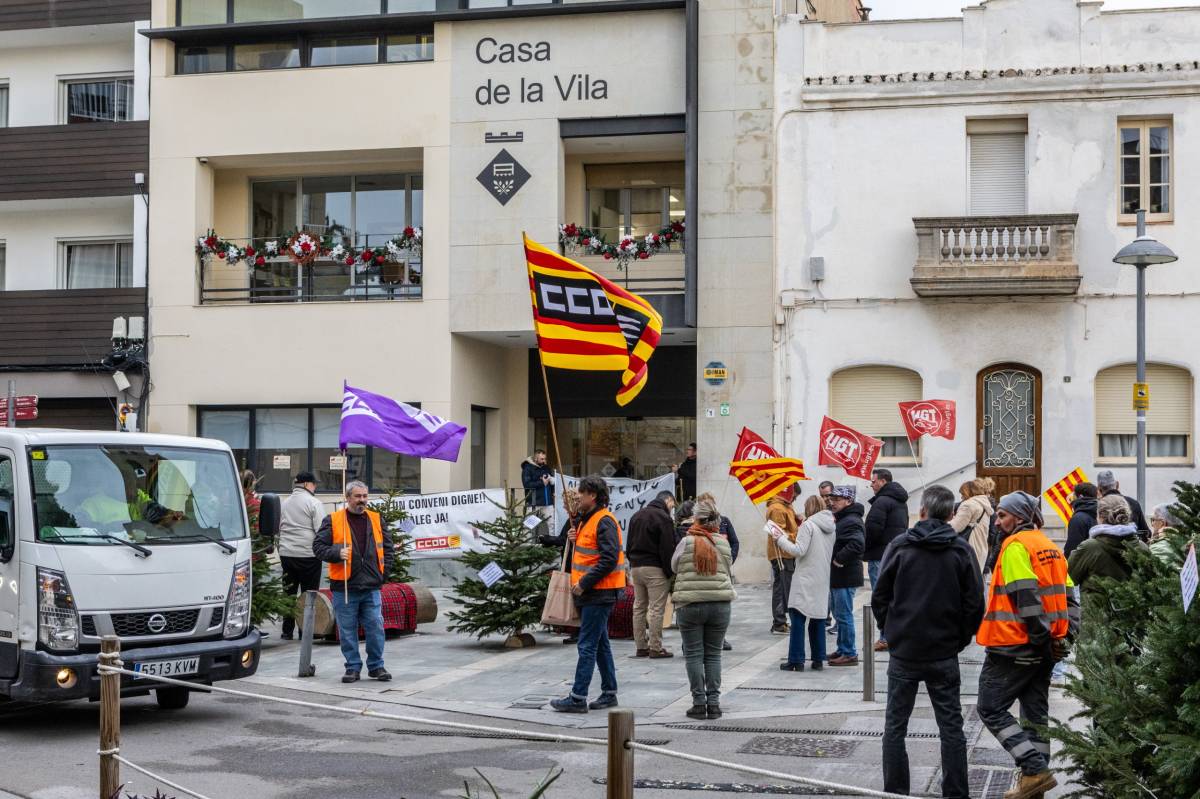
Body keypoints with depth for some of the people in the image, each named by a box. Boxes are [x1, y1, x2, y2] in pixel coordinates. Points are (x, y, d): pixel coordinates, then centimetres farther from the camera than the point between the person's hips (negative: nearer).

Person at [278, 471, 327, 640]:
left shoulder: (285, 503, 12)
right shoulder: (314, 503, -7)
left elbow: (279, 528, 15)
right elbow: (321, 531, -11)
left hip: (286, 554, 5)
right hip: (308, 555, -5)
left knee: (288, 593, 11)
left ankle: (287, 631, 12)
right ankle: (306, 631, 3)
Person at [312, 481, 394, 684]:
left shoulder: (376, 520, 11)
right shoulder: (333, 520, 0)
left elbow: (387, 547, 18)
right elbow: (318, 546, -1)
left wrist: (383, 571, 9)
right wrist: (337, 553, -17)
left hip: (371, 586, 2)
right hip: (345, 587, -2)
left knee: (375, 628, 1)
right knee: (347, 630, 4)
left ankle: (376, 666, 13)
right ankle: (353, 667, 15)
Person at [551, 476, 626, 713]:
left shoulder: (605, 521, -15)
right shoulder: (587, 519, 17)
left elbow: (609, 560, -22)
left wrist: (584, 583, -20)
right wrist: (574, 540, 6)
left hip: (599, 594, -10)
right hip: (589, 593, 10)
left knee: (587, 646, -8)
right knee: (600, 644, 14)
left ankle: (578, 698, -7)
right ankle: (609, 693, 21)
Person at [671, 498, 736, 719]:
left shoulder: (686, 542, -7)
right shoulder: (723, 543, 1)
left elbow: (674, 566, 8)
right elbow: (730, 573, 12)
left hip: (690, 604, -2)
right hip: (719, 604, 2)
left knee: (693, 654, 5)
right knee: (713, 654, 10)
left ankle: (699, 702, 3)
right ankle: (713, 701, 7)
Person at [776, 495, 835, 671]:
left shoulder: (808, 525, -10)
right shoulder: (831, 527, 10)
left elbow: (799, 550, -16)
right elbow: (831, 554, 15)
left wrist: (781, 540, -3)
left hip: (805, 580, -7)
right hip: (823, 581, 7)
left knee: (798, 618, -3)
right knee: (818, 619, 12)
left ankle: (796, 660, -4)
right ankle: (818, 660, 14)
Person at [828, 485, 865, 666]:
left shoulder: (851, 521, -18)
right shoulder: (842, 519, 16)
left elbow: (857, 544, -34)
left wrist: (839, 559, -26)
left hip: (845, 577, -11)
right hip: (840, 576, 11)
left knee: (844, 615, -6)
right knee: (840, 614, 17)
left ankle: (849, 654, 0)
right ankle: (843, 650, 26)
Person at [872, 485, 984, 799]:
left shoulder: (899, 546, -5)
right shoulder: (962, 550, -3)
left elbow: (879, 597, -3)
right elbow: (974, 603, -4)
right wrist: (961, 639, 8)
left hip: (903, 652, 0)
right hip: (944, 654, 0)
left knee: (895, 726, 9)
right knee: (951, 727, 9)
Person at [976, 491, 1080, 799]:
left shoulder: (1016, 546, -12)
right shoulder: (1050, 547, 16)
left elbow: (1026, 598, -20)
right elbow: (1068, 597, 13)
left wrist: (1041, 638, -17)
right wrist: (1065, 636, 7)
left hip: (1015, 646, -9)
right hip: (1046, 648, 9)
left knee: (991, 708, -2)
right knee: (1035, 713, 13)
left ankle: (1036, 770, -9)